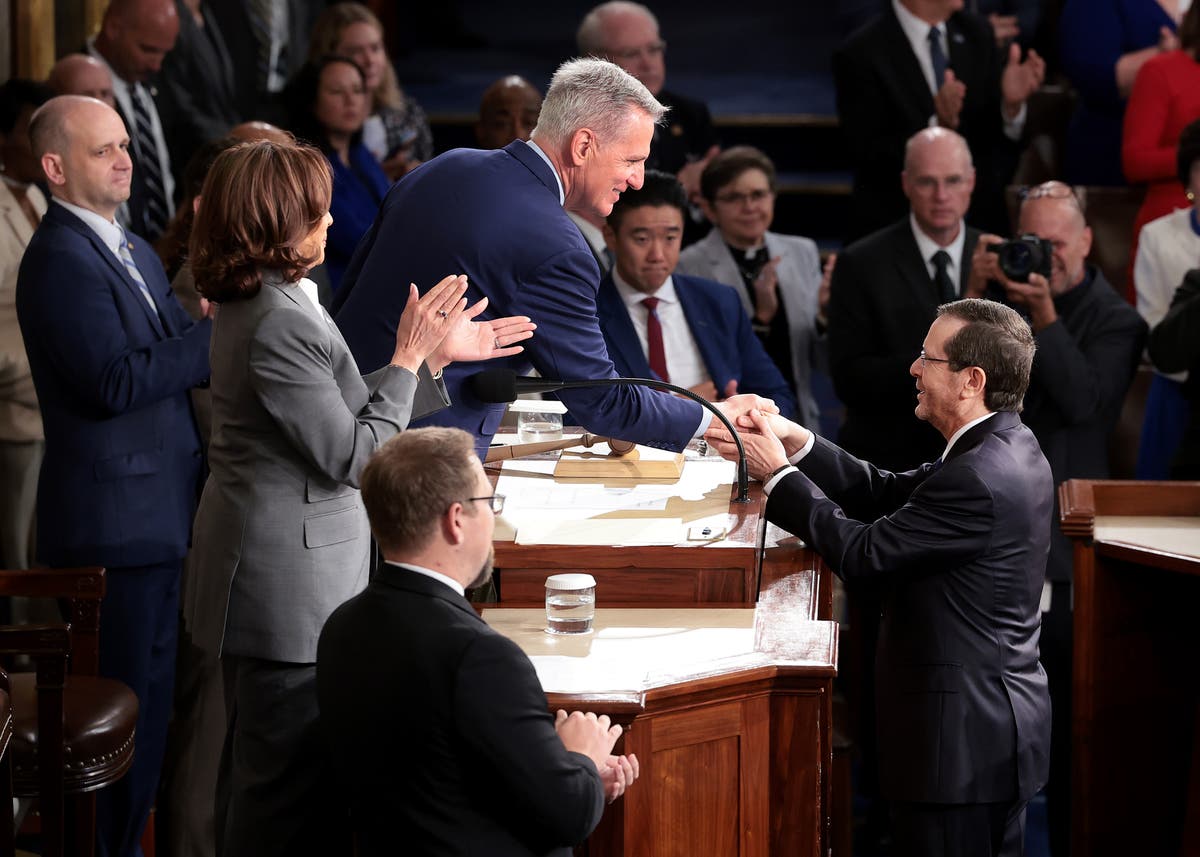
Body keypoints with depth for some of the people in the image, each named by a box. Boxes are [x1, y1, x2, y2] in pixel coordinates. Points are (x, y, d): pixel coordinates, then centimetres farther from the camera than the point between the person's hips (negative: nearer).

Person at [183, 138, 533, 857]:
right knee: (290, 777, -3)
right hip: (290, 586, -11)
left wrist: (438, 353, 13)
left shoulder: (256, 305, 10)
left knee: (257, 769, 20)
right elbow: (351, 454, -19)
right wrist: (411, 356, -11)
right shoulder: (280, 323, -22)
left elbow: (342, 410, 14)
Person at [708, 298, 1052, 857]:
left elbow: (862, 553, -19)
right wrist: (796, 443, 0)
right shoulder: (1009, 448, 7)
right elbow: (888, 495, 9)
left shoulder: (978, 480, -25)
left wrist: (777, 472, -9)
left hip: (962, 742, -10)